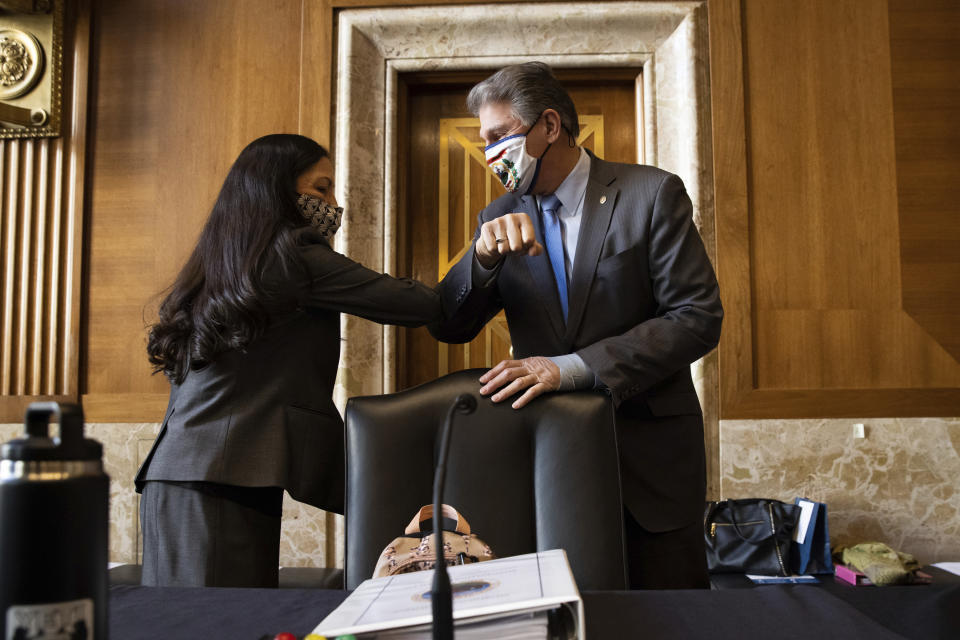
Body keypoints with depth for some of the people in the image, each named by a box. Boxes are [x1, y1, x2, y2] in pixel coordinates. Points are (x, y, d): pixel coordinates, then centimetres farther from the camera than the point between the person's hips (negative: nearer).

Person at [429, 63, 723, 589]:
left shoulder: (652, 194, -6)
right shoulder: (502, 219, 6)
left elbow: (698, 318, -13)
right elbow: (448, 328, 2)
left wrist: (572, 367, -21)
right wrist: (484, 254, -18)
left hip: (648, 455, -2)